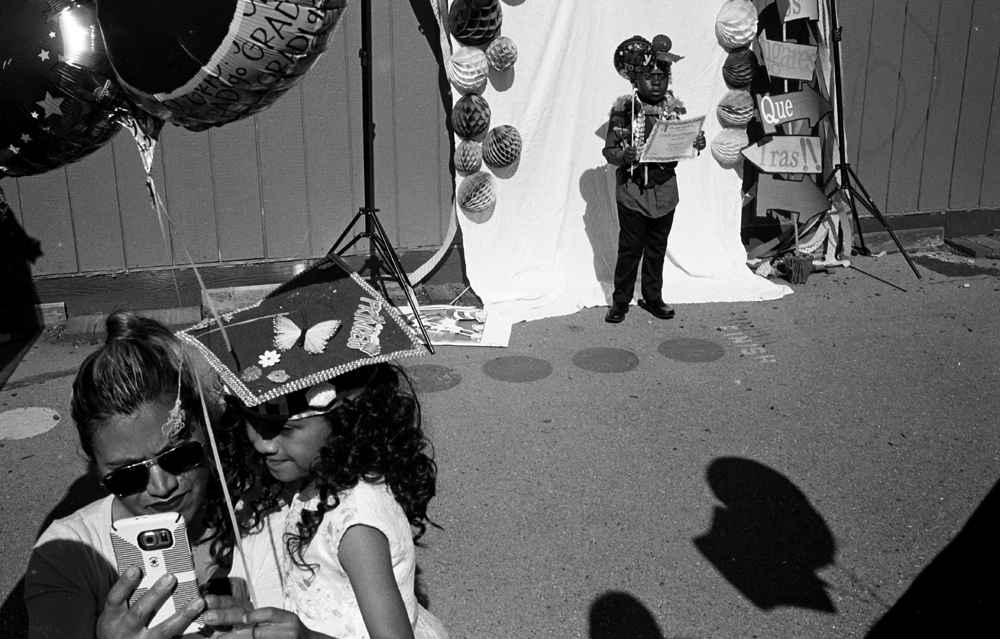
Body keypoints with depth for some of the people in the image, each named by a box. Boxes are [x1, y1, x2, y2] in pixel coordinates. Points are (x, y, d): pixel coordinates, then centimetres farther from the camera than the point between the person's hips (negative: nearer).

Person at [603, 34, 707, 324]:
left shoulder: (676, 109, 3)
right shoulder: (623, 109, -8)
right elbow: (609, 150, -7)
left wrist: (697, 145, -11)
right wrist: (623, 156, -28)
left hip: (665, 190, 4)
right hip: (632, 190, -3)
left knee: (657, 248, 13)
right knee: (630, 247, 3)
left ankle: (653, 297, 27)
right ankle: (620, 300, 17)